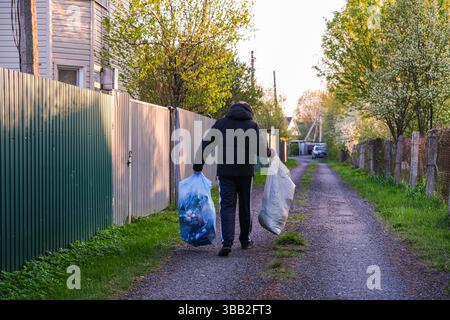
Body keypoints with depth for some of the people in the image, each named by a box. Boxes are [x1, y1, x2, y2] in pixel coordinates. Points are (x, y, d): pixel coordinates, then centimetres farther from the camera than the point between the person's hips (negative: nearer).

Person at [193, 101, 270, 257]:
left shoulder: (220, 123, 7)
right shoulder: (252, 125, 2)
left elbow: (206, 145, 2)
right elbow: (260, 149, -6)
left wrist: (198, 165, 6)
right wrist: (269, 153, 16)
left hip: (225, 171, 0)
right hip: (245, 171, 0)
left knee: (227, 206, -2)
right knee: (245, 206, 14)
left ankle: (227, 242, -17)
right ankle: (245, 240, 24)